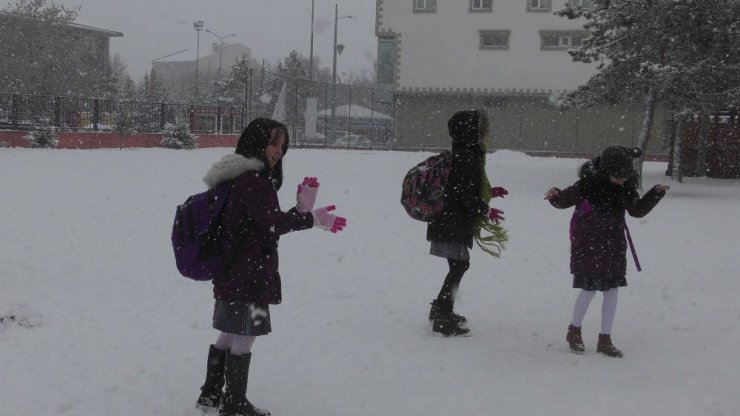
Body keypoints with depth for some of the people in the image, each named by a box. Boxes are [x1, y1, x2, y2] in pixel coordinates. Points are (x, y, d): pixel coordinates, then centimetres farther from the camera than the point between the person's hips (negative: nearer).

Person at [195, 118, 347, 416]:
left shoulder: (244, 178, 15)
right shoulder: (252, 180, -17)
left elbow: (265, 224, 12)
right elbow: (273, 223, -25)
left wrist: (302, 210, 1)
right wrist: (313, 218, -18)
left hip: (232, 274, 10)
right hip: (248, 276, -10)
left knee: (230, 334, 19)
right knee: (245, 337, 1)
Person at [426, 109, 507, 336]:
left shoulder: (465, 154, 14)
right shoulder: (467, 158, -18)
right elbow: (467, 194, -22)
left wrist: (489, 192, 22)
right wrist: (486, 210, -13)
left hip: (450, 222, 10)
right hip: (454, 224, -10)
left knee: (459, 265, 19)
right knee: (458, 266, -7)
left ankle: (441, 308, 31)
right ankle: (443, 318, -4)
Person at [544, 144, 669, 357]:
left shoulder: (626, 186, -1)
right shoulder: (588, 183, -16)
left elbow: (637, 210, 11)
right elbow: (565, 200, -5)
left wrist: (656, 193, 0)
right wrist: (555, 195, -26)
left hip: (613, 245, 5)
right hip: (588, 245, -5)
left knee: (612, 289, 5)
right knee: (590, 288, -5)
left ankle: (605, 339, 16)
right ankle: (574, 331, 19)